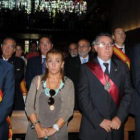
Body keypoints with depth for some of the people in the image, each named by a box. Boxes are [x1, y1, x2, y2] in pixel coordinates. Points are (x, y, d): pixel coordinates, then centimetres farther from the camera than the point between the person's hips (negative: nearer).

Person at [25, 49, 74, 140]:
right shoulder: (37, 80, 0)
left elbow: (68, 109, -8)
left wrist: (54, 129, -16)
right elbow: (29, 106, -3)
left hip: (58, 132, 0)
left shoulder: (68, 83, -3)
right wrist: (38, 127, -13)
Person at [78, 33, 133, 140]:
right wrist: (99, 120, -13)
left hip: (116, 127, 2)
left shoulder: (122, 67, 5)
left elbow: (128, 93, 2)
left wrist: (120, 117, -10)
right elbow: (83, 97, -7)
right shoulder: (86, 68, -2)